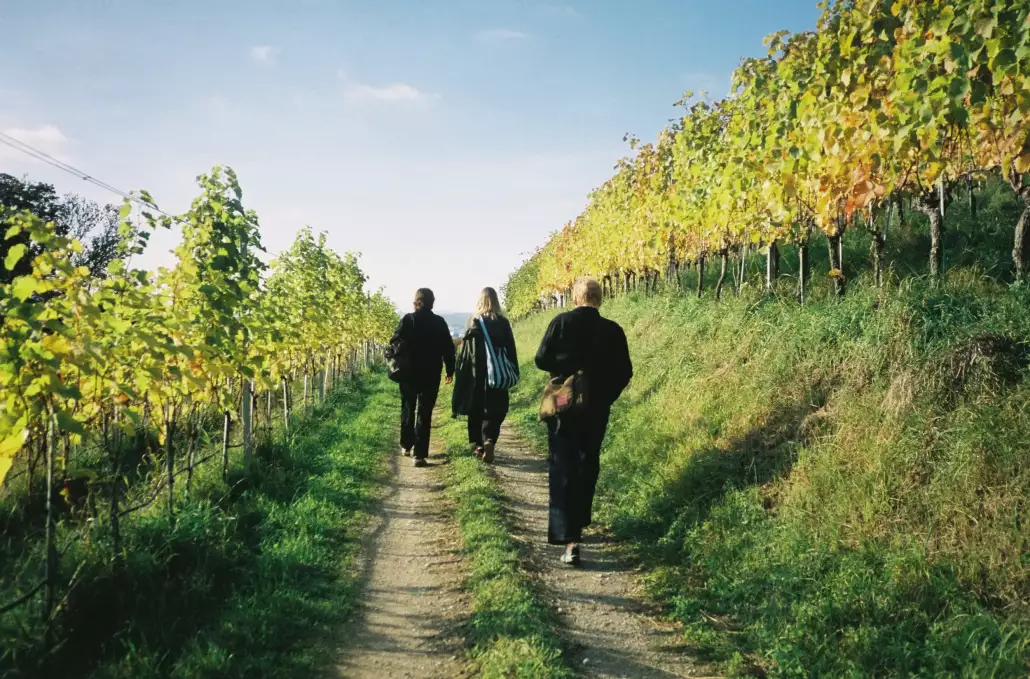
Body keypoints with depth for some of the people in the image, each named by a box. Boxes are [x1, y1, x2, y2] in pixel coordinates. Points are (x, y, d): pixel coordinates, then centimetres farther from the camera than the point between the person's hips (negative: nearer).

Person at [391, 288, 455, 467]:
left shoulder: (408, 320, -5)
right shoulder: (439, 322, -2)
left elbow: (395, 343, -7)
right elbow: (448, 348, -1)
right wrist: (450, 370, 8)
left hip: (409, 373, 0)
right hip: (431, 375, 0)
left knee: (408, 409, 19)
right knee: (424, 414, 0)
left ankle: (406, 446, 30)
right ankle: (420, 454, -6)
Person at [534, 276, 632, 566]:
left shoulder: (561, 322, -9)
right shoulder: (613, 330, -3)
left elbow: (541, 360, -9)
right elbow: (624, 372, -2)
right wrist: (606, 395, 13)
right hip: (597, 409, 2)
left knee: (562, 469, -1)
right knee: (587, 467, 19)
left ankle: (569, 539, -12)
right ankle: (577, 524, 33)